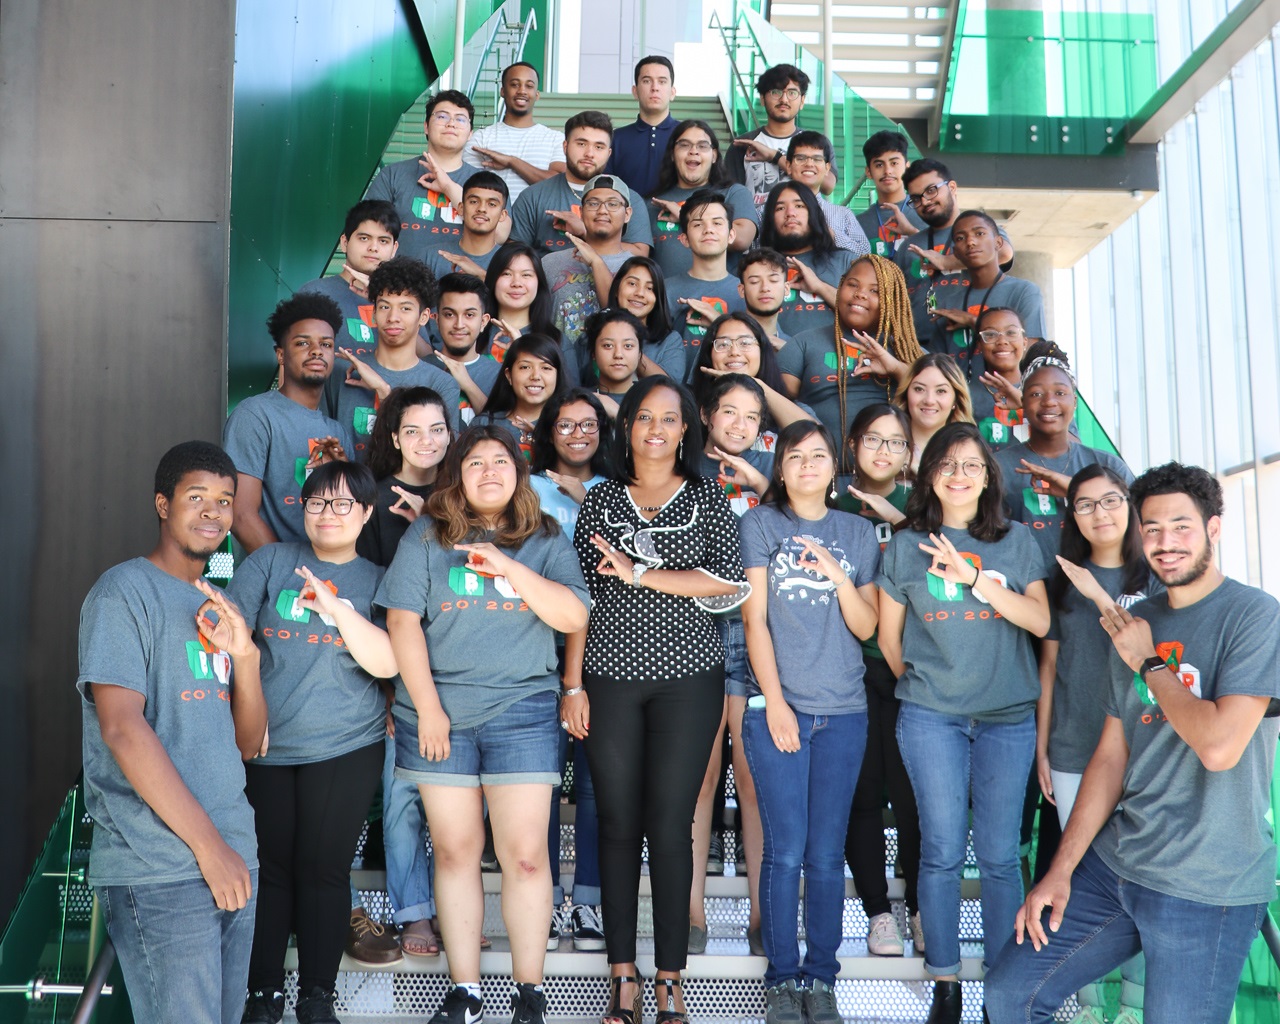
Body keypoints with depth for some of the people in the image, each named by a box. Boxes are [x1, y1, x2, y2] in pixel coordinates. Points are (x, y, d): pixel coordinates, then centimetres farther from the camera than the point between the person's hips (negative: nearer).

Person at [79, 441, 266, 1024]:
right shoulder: (125, 591, -5)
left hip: (234, 858, 7)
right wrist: (208, 844, -15)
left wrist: (245, 656, -5)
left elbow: (248, 744, 13)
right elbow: (121, 727, -16)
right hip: (158, 873, -7)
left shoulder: (217, 608, 16)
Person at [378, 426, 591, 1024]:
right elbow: (402, 622, -1)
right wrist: (427, 708, -7)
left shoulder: (546, 540, 7)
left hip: (521, 711, 0)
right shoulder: (426, 536, 5)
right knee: (454, 851, 6)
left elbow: (573, 618, -4)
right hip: (438, 712, 1)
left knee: (525, 854, -3)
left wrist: (507, 566, -14)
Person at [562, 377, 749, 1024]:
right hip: (610, 679, 2)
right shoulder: (600, 500, 10)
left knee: (670, 826, -1)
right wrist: (572, 686, 2)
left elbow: (727, 582, -7)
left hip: (688, 679, -1)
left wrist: (639, 573, -11)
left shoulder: (708, 499, 7)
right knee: (618, 824, 4)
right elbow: (579, 598, 7)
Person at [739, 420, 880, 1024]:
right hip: (777, 707, -2)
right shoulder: (761, 524, 5)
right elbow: (754, 618, -1)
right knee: (785, 851, -3)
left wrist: (839, 577, -10)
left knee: (827, 854, 4)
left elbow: (866, 627, 8)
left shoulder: (858, 533, 12)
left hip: (843, 710, 2)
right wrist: (775, 702, -8)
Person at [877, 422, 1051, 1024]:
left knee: (999, 856, 4)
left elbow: (1040, 621, -5)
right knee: (941, 852, 3)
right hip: (931, 718, -1)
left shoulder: (1016, 541, 7)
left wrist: (974, 576, -14)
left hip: (1009, 718, 1)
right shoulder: (907, 545, 4)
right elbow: (888, 637, 10)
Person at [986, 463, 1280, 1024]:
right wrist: (1061, 870, 5)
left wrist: (1148, 662, -10)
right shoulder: (1136, 621, 9)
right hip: (1112, 865, 7)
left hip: (1206, 889, -6)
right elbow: (1112, 754, 10)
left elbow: (1220, 746, -24)